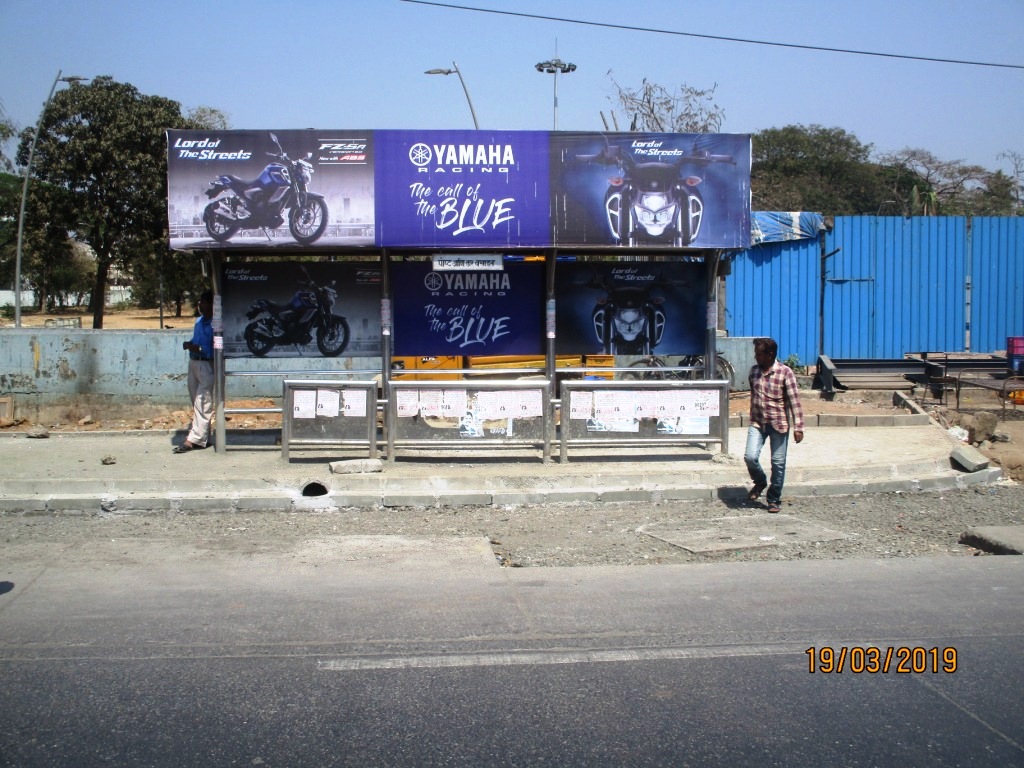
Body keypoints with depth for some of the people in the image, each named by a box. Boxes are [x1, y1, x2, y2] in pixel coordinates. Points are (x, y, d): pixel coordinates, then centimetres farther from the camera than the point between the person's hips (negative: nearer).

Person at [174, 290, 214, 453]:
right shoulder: (198, 321, 12)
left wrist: (200, 349, -23)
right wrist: (188, 344, 4)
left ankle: (195, 439, -8)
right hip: (193, 363, 9)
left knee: (202, 403, -7)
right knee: (196, 402, 12)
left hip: (207, 365, -9)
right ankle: (203, 436, 19)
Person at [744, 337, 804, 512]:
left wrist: (798, 427, -14)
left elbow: (794, 401, -11)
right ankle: (760, 482, 19)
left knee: (778, 463, 2)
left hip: (778, 424, -4)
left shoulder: (785, 372, -11)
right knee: (750, 457, -12)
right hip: (757, 423, 4)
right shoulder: (754, 371, 5)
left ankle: (774, 499, 17)